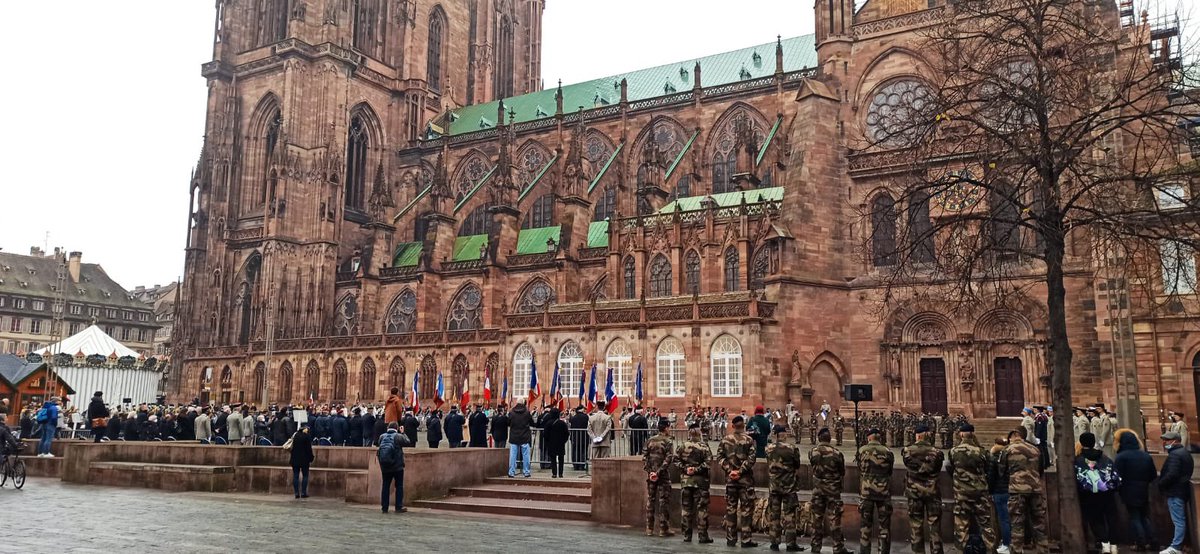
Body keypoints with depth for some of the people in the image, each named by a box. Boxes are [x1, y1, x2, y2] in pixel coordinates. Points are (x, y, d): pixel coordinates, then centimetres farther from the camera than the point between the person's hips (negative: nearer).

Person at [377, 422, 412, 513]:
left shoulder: (382, 436, 0)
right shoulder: (398, 436, -12)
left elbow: (378, 449, 8)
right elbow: (408, 442, 0)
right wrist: (403, 433, 8)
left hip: (385, 467, 3)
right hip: (397, 467, -3)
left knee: (386, 486, 10)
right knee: (399, 486, 6)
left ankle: (384, 508, 11)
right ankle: (399, 507, 5)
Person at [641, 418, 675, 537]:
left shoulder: (650, 441, 7)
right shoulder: (668, 442, -7)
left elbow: (644, 457, 2)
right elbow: (668, 459, -17)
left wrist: (649, 471, -1)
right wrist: (659, 472, -16)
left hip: (651, 475, 5)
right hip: (663, 476, -5)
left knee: (650, 500, 10)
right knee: (663, 501, 1)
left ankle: (649, 529, 13)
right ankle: (663, 529, 4)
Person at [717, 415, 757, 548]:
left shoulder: (725, 440, 4)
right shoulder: (749, 440, -6)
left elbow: (719, 457, -3)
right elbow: (751, 459, -15)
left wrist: (730, 470, -7)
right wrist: (740, 471, -13)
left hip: (730, 478, 3)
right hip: (746, 479, -3)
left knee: (730, 508, 10)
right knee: (746, 508, 2)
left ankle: (730, 539, 14)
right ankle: (745, 540, 2)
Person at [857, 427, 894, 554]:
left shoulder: (861, 450, -3)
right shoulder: (887, 452, -3)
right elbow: (889, 472, 8)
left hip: (866, 491, 0)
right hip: (884, 491, 0)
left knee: (865, 524, 8)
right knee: (884, 524, 8)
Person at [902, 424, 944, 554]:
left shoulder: (908, 451, -10)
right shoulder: (936, 452, -9)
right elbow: (938, 470, 3)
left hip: (914, 491, 1)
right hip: (932, 491, 0)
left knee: (915, 523, 11)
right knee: (934, 523, 6)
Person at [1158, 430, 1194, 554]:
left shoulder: (1174, 455, -17)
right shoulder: (1184, 452, 17)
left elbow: (1171, 474, -26)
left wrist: (1160, 484, -10)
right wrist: (1161, 475, 16)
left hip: (1175, 492, -11)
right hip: (1182, 489, 11)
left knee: (1178, 520, -10)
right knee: (1182, 519, 14)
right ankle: (1180, 543, 19)